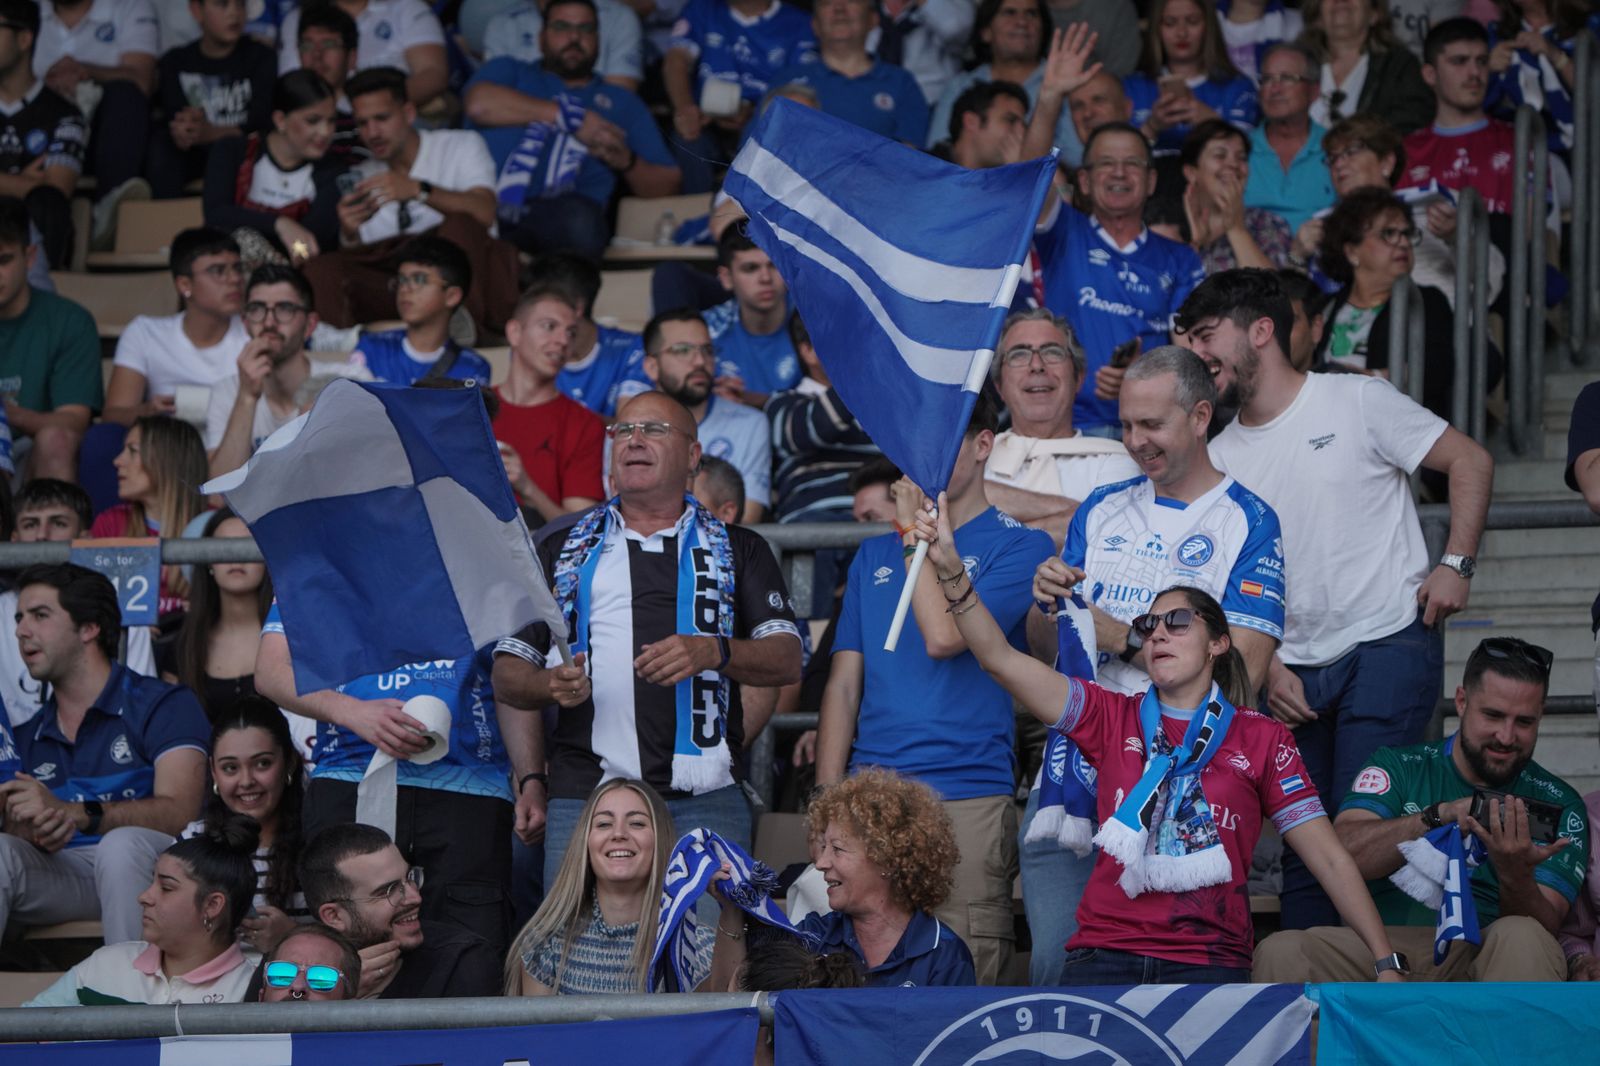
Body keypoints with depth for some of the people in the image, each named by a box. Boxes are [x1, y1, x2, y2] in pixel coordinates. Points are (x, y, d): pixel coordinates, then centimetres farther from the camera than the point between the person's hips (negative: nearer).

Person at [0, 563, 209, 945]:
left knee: (122, 843, -36)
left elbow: (178, 813, -13)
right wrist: (35, 833, -15)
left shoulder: (164, 705, 1)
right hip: (65, 874, 4)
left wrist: (71, 813, -26)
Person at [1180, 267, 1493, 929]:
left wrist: (1455, 564, -8)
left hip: (1388, 644, -5)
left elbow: (1470, 462, 1)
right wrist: (1266, 668, 0)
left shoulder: (1357, 402, -2)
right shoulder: (1221, 458, 11)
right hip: (1295, 671, 5)